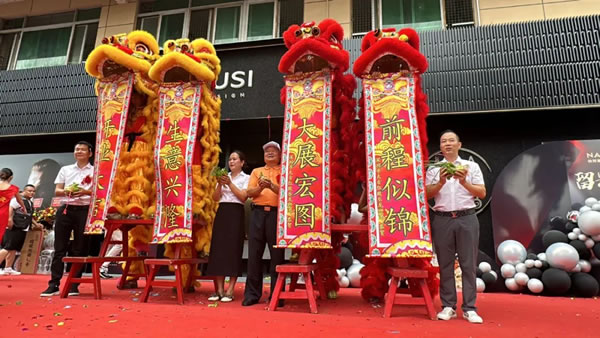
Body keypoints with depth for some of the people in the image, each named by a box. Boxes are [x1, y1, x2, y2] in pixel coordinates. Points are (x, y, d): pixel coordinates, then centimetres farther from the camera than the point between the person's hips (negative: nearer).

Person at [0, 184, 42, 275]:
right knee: (8, 247, -11)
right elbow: (10, 209, -21)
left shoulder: (30, 202, 19)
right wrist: (10, 219, -30)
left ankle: (8, 268, 17)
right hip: (15, 227, -9)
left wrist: (36, 224, 25)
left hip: (23, 229, 9)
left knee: (14, 249, 11)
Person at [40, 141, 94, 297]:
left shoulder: (95, 171, 6)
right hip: (66, 209, 3)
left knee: (79, 249, 1)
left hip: (84, 211, -3)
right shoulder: (65, 169, 16)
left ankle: (74, 285, 8)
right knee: (59, 248, 1)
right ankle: (54, 284, 6)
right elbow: (57, 191, 11)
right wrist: (66, 191, -11)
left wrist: (85, 192, -19)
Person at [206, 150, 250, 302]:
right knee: (218, 249, 0)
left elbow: (243, 197, -7)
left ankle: (230, 291, -1)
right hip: (222, 213, 4)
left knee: (233, 250, -6)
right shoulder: (224, 177, 17)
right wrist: (220, 184, -5)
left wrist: (230, 184, -11)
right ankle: (219, 290, 6)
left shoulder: (246, 178, 5)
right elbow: (215, 198, 10)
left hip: (236, 214, -4)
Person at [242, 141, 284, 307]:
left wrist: (271, 186, -19)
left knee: (276, 254, 0)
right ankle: (252, 294, 9)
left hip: (276, 214, -2)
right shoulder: (256, 171, 18)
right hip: (258, 213, 3)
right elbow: (249, 193, 7)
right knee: (254, 253, 1)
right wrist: (260, 187, -12)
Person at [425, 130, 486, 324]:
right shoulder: (434, 168, 10)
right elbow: (427, 194, 3)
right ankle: (448, 307, 12)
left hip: (467, 218, 0)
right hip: (442, 219, 1)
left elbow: (482, 193, 5)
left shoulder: (471, 166, 10)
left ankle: (469, 308, 7)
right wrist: (441, 182, -12)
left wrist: (464, 182, -9)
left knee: (468, 264, 1)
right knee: (445, 264, 4)